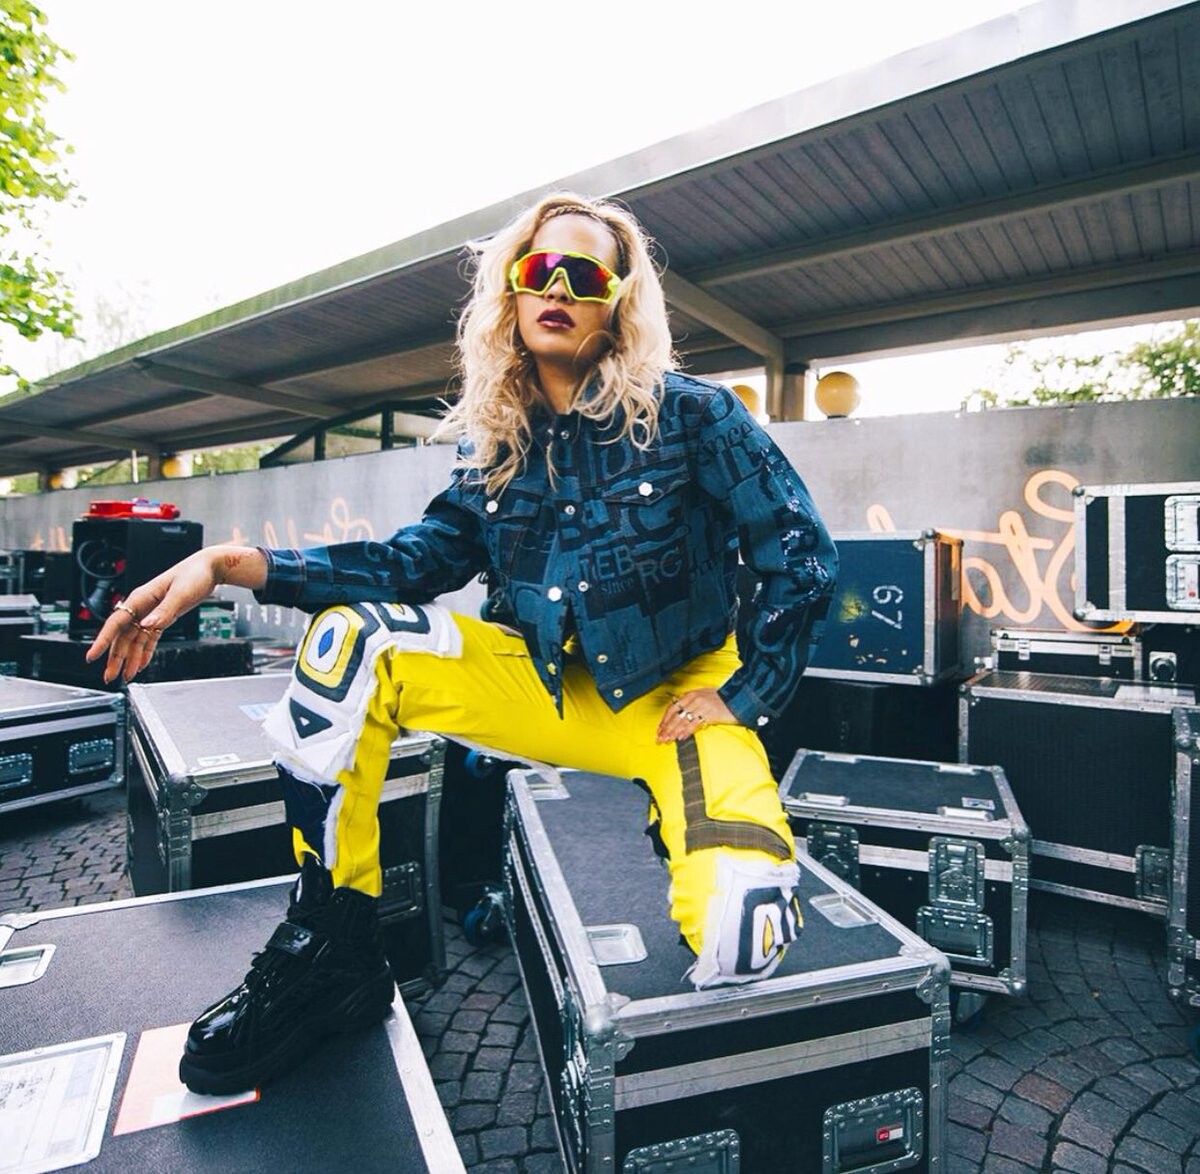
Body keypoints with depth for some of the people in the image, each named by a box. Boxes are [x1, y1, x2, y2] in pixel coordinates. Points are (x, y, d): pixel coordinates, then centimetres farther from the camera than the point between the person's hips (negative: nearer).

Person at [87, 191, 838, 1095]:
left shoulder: (688, 414, -10)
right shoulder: (501, 443, 2)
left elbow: (803, 559, -9)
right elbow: (418, 560, -5)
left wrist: (742, 698, -11)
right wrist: (233, 563, -14)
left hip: (674, 700, -3)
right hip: (552, 685, 4)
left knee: (741, 940, -28)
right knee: (351, 638, -16)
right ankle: (329, 947, -5)